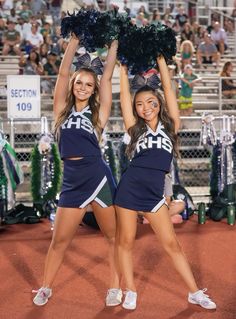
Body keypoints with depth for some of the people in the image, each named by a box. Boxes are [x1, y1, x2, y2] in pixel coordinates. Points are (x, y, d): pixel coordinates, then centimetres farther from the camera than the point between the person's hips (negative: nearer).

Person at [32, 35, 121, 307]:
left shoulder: (98, 113, 4)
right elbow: (62, 73, 0)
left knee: (113, 236, 9)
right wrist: (75, 39, 2)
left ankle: (115, 287, 24)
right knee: (59, 240, 8)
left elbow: (107, 77, 1)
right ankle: (45, 288, 25)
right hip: (72, 182, 1)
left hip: (99, 178, 0)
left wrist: (114, 43, 4)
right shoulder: (62, 109, 6)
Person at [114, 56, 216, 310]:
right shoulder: (135, 128, 5)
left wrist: (160, 58, 11)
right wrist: (123, 66, 11)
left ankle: (195, 292, 12)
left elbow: (168, 88, 7)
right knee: (126, 241, 6)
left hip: (154, 192, 0)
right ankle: (130, 291, 18)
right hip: (130, 187, 0)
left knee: (171, 244, 4)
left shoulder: (171, 125, 7)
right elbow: (125, 94, 5)